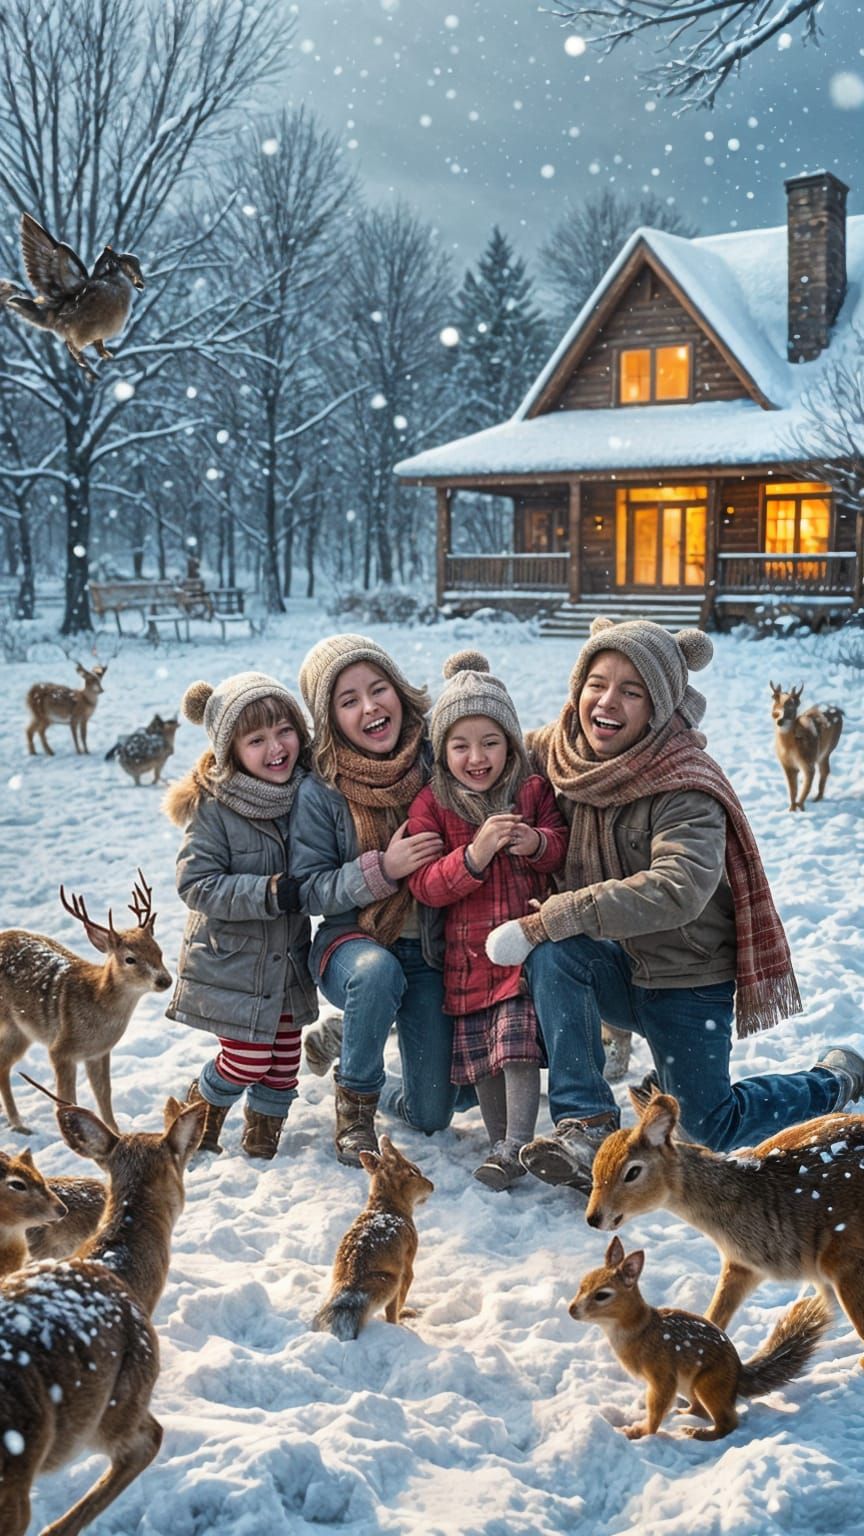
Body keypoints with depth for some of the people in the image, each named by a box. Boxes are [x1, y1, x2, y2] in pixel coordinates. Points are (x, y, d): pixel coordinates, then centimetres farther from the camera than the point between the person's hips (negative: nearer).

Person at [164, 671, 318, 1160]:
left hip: (289, 959, 5)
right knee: (248, 1059, -2)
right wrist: (268, 892, -30)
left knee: (285, 1058, 13)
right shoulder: (213, 807, -18)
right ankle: (197, 1115, 27)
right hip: (230, 961, -5)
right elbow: (196, 884, -21)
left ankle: (264, 1135, 36)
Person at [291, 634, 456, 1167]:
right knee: (378, 971, -40)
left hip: (431, 948, 2)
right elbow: (310, 890, -11)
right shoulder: (321, 791, -10)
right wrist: (381, 870, -23)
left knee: (432, 1114, 0)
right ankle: (355, 1102, -14)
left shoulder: (436, 763, -6)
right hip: (352, 941, -2)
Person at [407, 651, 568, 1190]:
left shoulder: (533, 791, -1)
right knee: (480, 1051, 10)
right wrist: (473, 855, -26)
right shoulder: (430, 805, -3)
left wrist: (536, 843, -21)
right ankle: (499, 1138, 26)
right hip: (467, 951, 2)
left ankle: (516, 1146, -4)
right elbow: (425, 885, -9)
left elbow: (565, 845, 2)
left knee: (520, 1043, -12)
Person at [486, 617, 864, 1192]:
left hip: (687, 978, -4)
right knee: (552, 952, -28)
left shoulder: (685, 787, -25)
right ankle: (587, 1123, -23)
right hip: (613, 966, 5)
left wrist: (546, 920, -41)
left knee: (713, 1129, 3)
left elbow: (679, 889, -41)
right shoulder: (561, 751, -7)